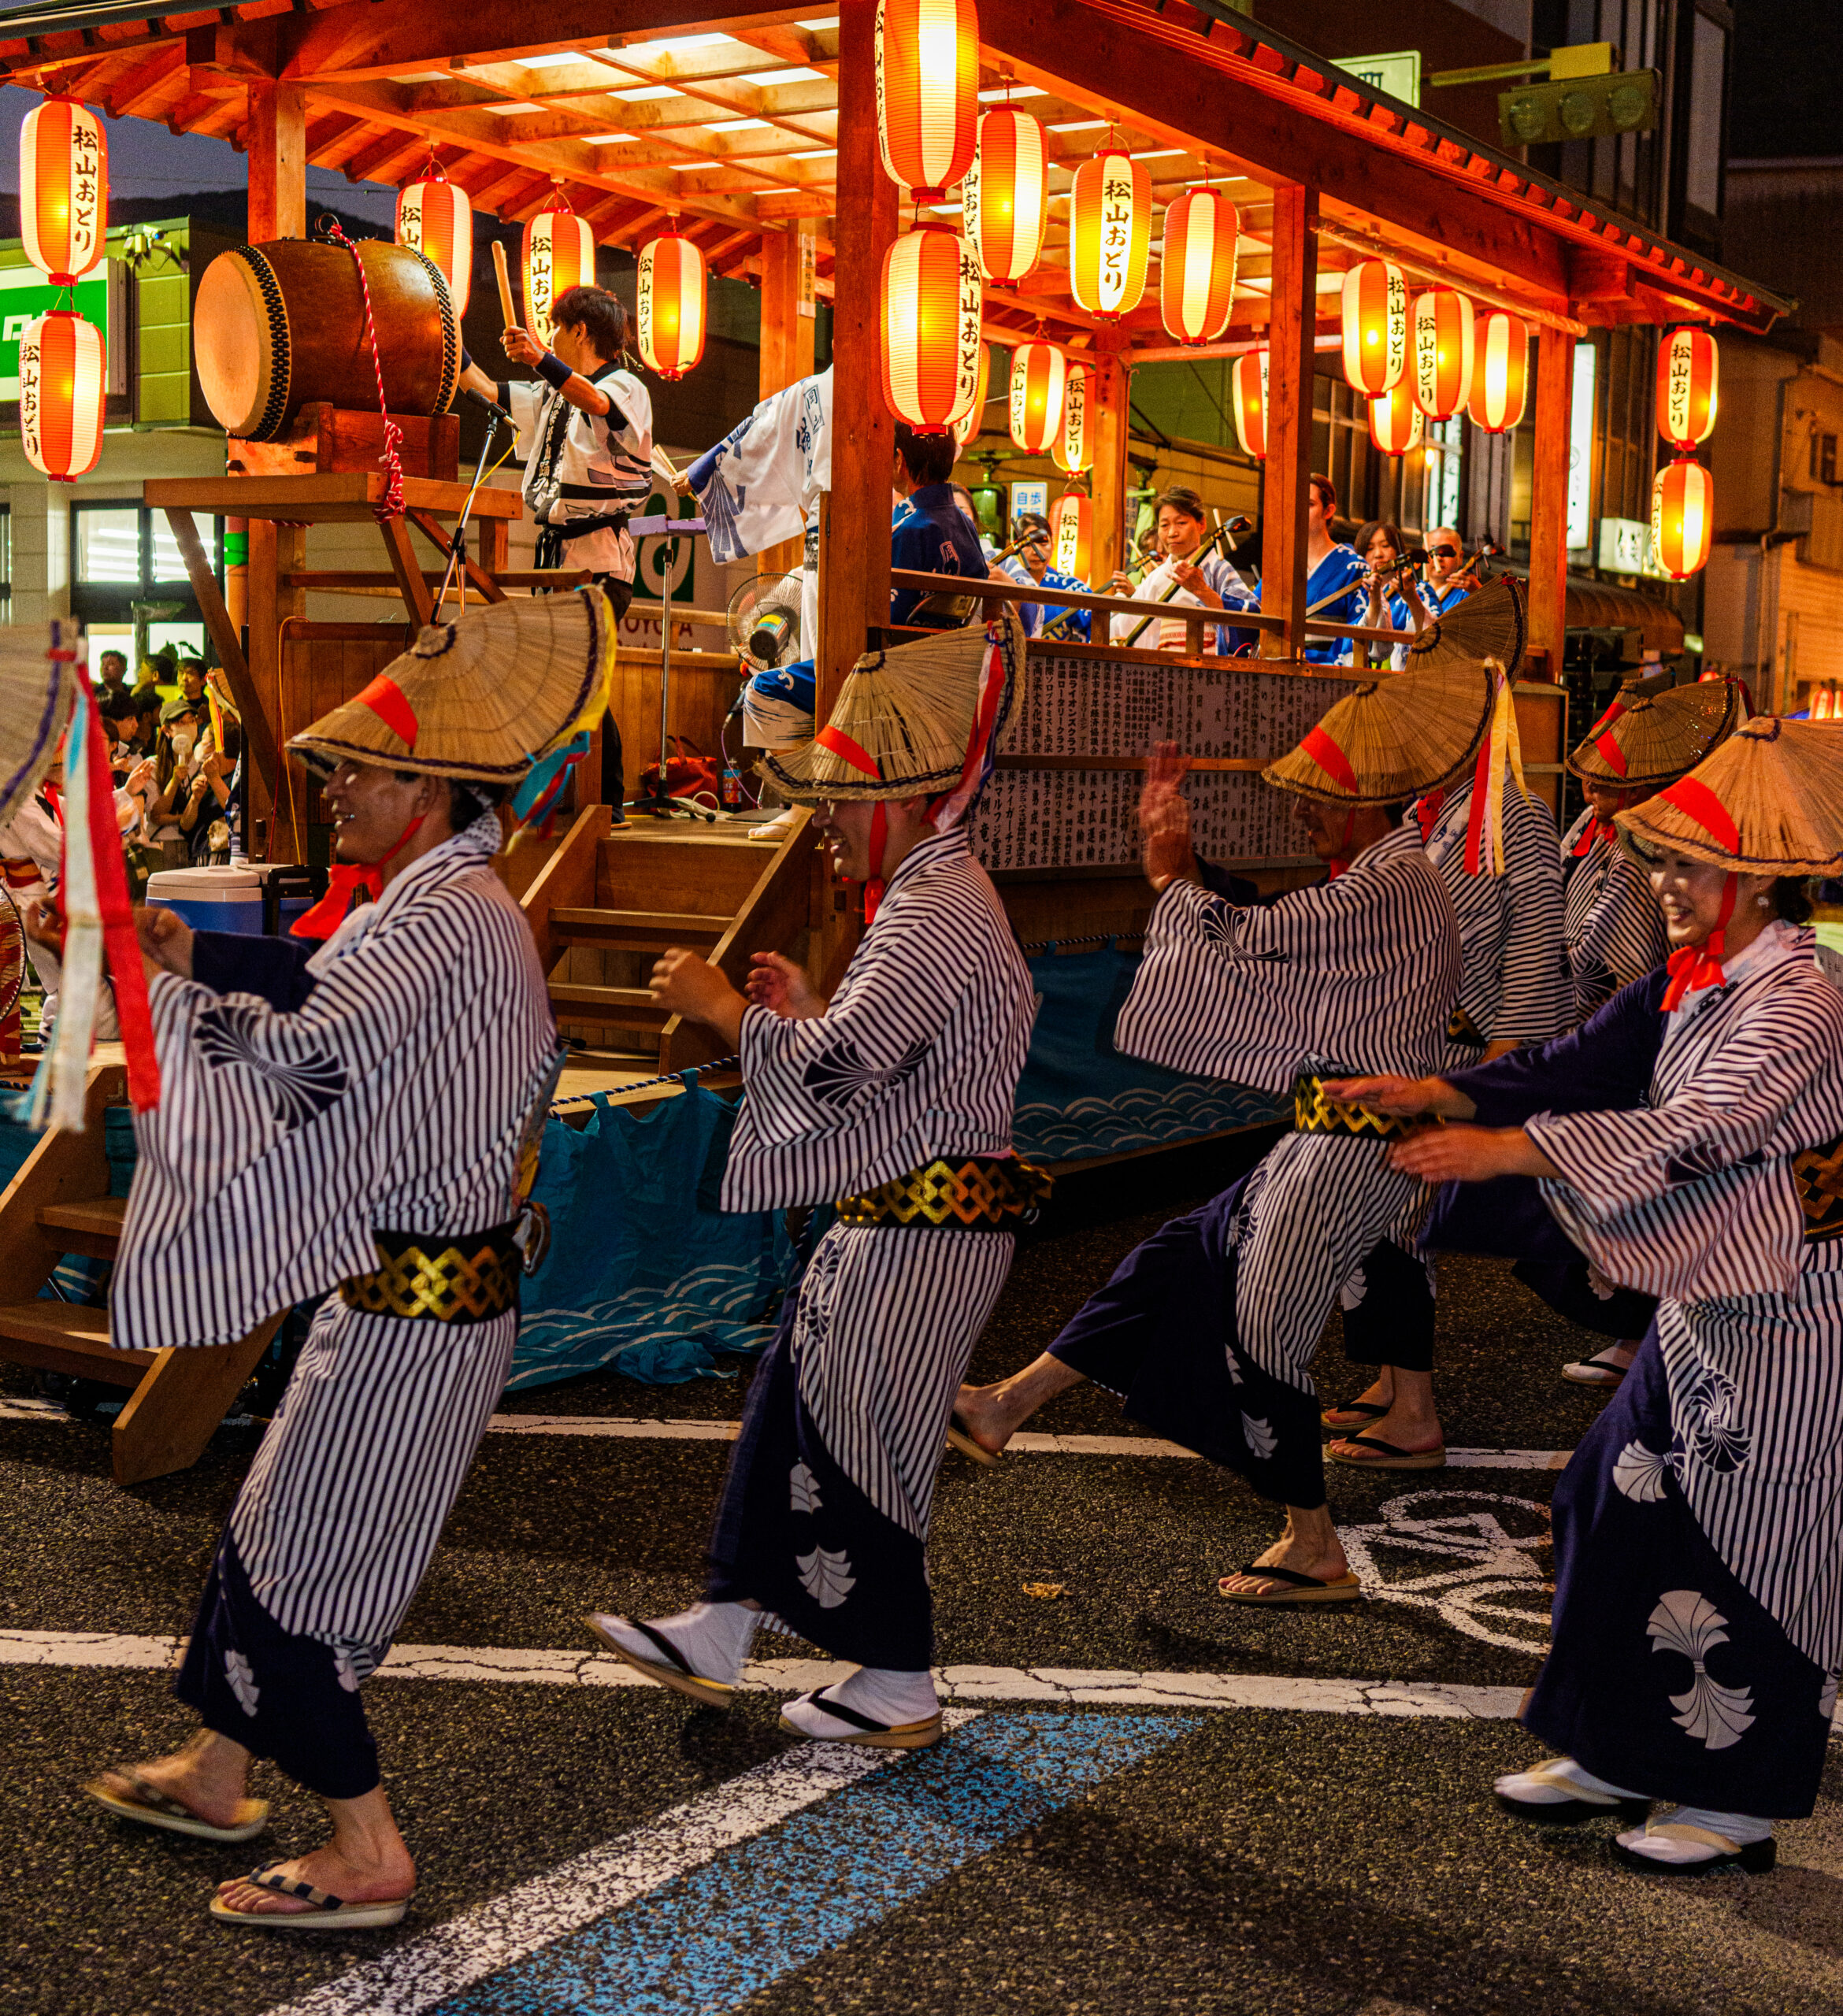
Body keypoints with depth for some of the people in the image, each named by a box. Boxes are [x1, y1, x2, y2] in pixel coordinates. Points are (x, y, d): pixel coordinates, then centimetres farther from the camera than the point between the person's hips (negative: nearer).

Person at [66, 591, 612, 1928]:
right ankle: (218, 1776, 38)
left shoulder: (442, 917, -21)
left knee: (303, 1562, 1)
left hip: (415, 1301, -10)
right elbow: (332, 986, 15)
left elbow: (309, 1052, -28)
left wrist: (170, 991, -16)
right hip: (424, 1277, 10)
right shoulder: (455, 901, 11)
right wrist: (196, 952, 3)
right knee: (273, 1524, 21)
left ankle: (369, 1855, 13)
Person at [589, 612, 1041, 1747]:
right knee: (792, 1418, 16)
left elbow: (831, 1068, -28)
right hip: (898, 1220, 11)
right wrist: (813, 1008, 9)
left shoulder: (936, 918, -21)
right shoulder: (940, 899, 14)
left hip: (920, 1235, -11)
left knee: (855, 1442, 1)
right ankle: (720, 1634, 27)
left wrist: (721, 1007, -16)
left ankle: (901, 1690, 17)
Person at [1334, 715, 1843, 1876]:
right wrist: (1447, 1096, -11)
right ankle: (1619, 1758, 26)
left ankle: (1743, 1805, 19)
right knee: (1622, 1503, 12)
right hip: (1705, 1307, 9)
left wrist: (1509, 1147, -36)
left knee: (1749, 1549, 2)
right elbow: (1586, 1065, 3)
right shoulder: (1692, 983, 6)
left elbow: (1689, 1131, -32)